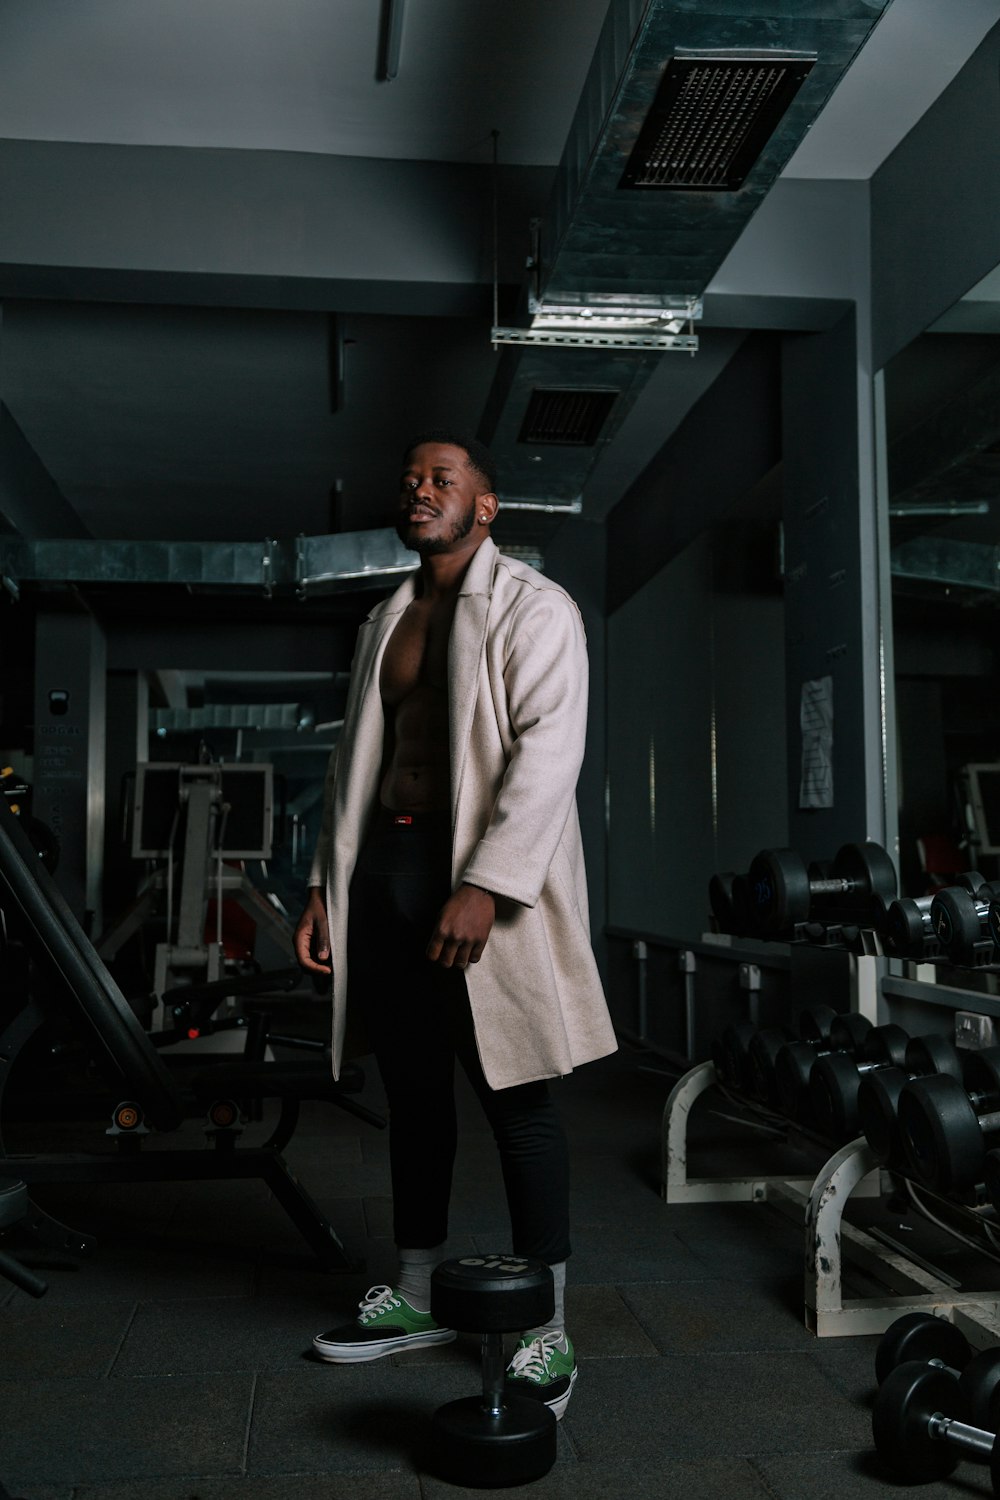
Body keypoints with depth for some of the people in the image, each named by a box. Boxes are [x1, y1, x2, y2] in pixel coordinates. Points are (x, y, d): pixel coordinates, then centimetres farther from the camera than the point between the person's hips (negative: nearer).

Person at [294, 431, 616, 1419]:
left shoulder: (532, 608, -2)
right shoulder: (384, 621, 20)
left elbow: (547, 752, -13)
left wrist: (484, 886, -22)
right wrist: (326, 882, 12)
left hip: (480, 872, -6)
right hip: (383, 867, 7)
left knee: (515, 1101, -1)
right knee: (414, 1094, 13)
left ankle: (544, 1334, 9)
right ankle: (413, 1300, 27)